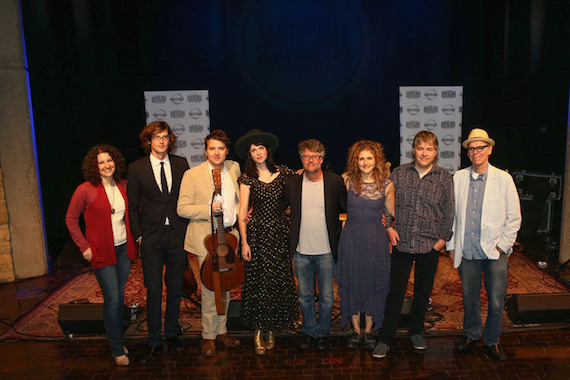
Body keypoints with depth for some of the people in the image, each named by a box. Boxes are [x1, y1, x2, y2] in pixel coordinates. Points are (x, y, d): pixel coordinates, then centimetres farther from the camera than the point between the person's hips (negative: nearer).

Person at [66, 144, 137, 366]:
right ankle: (117, 350, 11)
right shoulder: (86, 190, -10)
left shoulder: (123, 186, 4)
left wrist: (134, 236, 7)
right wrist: (84, 247, -6)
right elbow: (71, 219, -2)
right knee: (112, 299, -3)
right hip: (102, 252, -5)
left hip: (123, 248, 5)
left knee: (119, 297, 13)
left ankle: (118, 338, 30)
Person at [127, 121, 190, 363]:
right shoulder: (136, 169, 0)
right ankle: (154, 342, 18)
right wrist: (138, 235, -3)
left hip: (178, 235, 2)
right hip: (151, 237, -1)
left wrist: (187, 227, 3)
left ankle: (172, 333, 31)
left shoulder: (181, 164, 4)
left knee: (175, 287, 12)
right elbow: (132, 206, 3)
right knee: (153, 290, 3)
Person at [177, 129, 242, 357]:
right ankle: (208, 335, 19)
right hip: (207, 238, -5)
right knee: (210, 289, 1)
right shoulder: (192, 175, -9)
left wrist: (239, 212, 10)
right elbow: (182, 209, -11)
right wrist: (209, 209, -22)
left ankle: (221, 329, 32)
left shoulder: (234, 168, 6)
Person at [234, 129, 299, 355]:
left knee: (279, 280, 5)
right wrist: (244, 242, -7)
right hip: (257, 233, -2)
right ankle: (258, 333, 15)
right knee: (258, 280, 1)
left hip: (280, 232, 2)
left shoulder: (283, 173, 5)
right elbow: (242, 213, -2)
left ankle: (271, 329, 23)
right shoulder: (247, 179, 1)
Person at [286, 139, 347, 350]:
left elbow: (347, 208, 5)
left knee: (326, 297, 10)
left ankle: (322, 333, 33)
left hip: (326, 251, -1)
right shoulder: (292, 183, 0)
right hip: (301, 252, 2)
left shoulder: (335, 182, -5)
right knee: (305, 297, 15)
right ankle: (309, 331, 35)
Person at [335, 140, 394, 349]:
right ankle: (356, 330, 26)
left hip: (376, 239, 0)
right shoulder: (347, 180, -4)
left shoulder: (387, 184, -2)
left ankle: (369, 330, 27)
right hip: (351, 238, 0)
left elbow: (392, 214, 8)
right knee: (352, 283, 9)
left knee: (373, 284, 9)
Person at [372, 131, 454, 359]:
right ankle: (385, 338, 14)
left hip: (430, 245, 1)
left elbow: (449, 212, 5)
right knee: (395, 291, 2)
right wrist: (389, 227, -2)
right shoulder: (399, 173, 1)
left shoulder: (444, 178, 1)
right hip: (402, 243, 0)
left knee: (423, 291, 14)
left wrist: (443, 238, 1)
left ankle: (416, 331, 35)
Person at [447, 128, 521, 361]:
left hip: (495, 253, -1)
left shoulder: (504, 179, 0)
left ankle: (492, 340, 25)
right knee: (469, 298, 13)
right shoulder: (459, 178, 4)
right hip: (467, 252, 2)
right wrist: (451, 246, 6)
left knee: (496, 302, 3)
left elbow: (514, 218, 3)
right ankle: (471, 334, 34)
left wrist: (502, 246, -4)